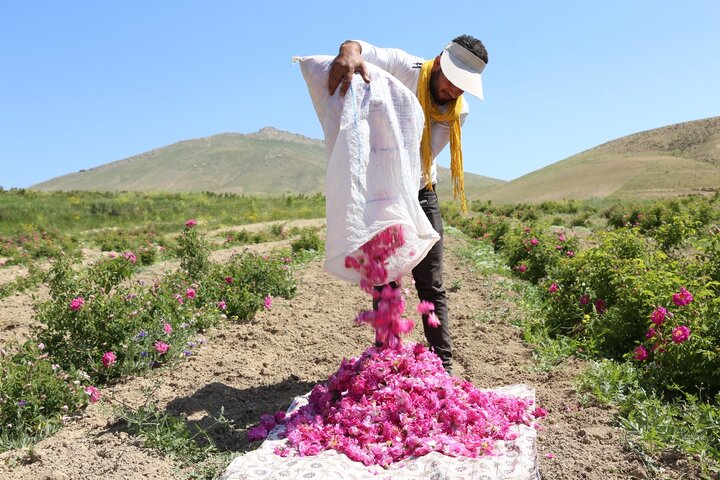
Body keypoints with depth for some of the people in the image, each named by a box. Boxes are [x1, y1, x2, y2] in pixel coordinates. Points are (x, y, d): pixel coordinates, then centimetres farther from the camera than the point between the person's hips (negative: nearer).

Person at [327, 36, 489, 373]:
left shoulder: (459, 111, -3)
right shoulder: (404, 68, -14)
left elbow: (424, 153, -11)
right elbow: (359, 48, -27)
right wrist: (350, 52, -52)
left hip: (419, 194, 3)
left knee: (431, 284, 2)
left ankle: (443, 364, 9)